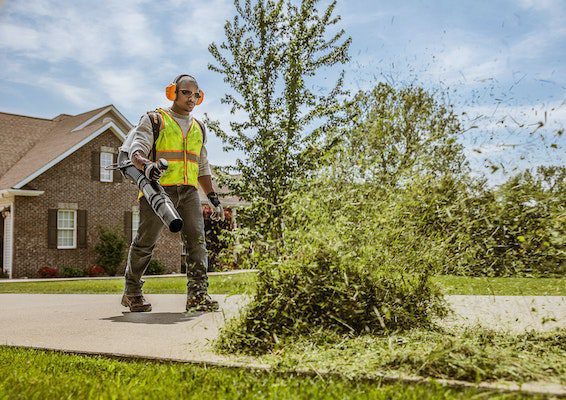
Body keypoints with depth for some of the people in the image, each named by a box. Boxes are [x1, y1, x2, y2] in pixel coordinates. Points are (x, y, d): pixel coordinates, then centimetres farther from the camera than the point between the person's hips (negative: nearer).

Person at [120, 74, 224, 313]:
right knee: (145, 242, 1)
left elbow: (202, 168, 26)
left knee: (197, 239, -10)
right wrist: (146, 165, -31)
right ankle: (131, 293, 18)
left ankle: (198, 295, -10)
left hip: (189, 192, 4)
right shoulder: (154, 120, 7)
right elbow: (136, 151, -7)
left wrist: (214, 199, 18)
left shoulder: (198, 128, 24)